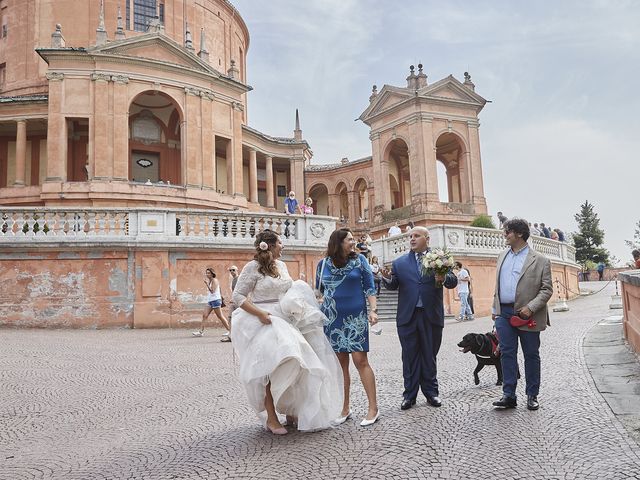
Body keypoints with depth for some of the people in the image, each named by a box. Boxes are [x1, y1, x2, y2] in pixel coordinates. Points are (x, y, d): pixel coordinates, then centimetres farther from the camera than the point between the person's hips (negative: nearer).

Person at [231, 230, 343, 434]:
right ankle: (271, 418, -1)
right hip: (263, 323, -6)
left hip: (284, 321, 7)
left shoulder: (281, 265, 12)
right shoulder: (253, 267, -8)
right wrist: (259, 313, -21)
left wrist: (296, 303, 2)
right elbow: (238, 296, -10)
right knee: (272, 367, -11)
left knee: (292, 365, 5)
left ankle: (292, 411, 20)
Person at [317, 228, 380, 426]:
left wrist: (373, 310, -8)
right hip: (332, 319, 2)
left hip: (356, 318, -2)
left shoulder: (359, 260, 2)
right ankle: (345, 409, 17)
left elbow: (369, 287, 2)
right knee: (340, 363, 6)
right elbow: (319, 291, 15)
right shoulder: (324, 264, 5)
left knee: (360, 361, -6)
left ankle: (373, 408, 3)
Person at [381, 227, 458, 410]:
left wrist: (444, 278, -25)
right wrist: (388, 279, -17)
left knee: (429, 356, 10)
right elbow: (393, 285, 5)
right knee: (410, 357, 7)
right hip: (407, 316, 1)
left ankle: (431, 392, 24)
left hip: (431, 316, -1)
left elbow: (453, 281, -3)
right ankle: (410, 394, 17)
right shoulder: (400, 262, 8)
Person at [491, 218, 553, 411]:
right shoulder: (503, 256, 13)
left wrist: (530, 308, -17)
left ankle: (532, 395, 18)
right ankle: (509, 395, 6)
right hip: (504, 313, 4)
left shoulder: (540, 260, -4)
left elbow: (547, 289, -6)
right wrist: (495, 308, 13)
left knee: (531, 355, 7)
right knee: (507, 353, 2)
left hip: (527, 315, -4)